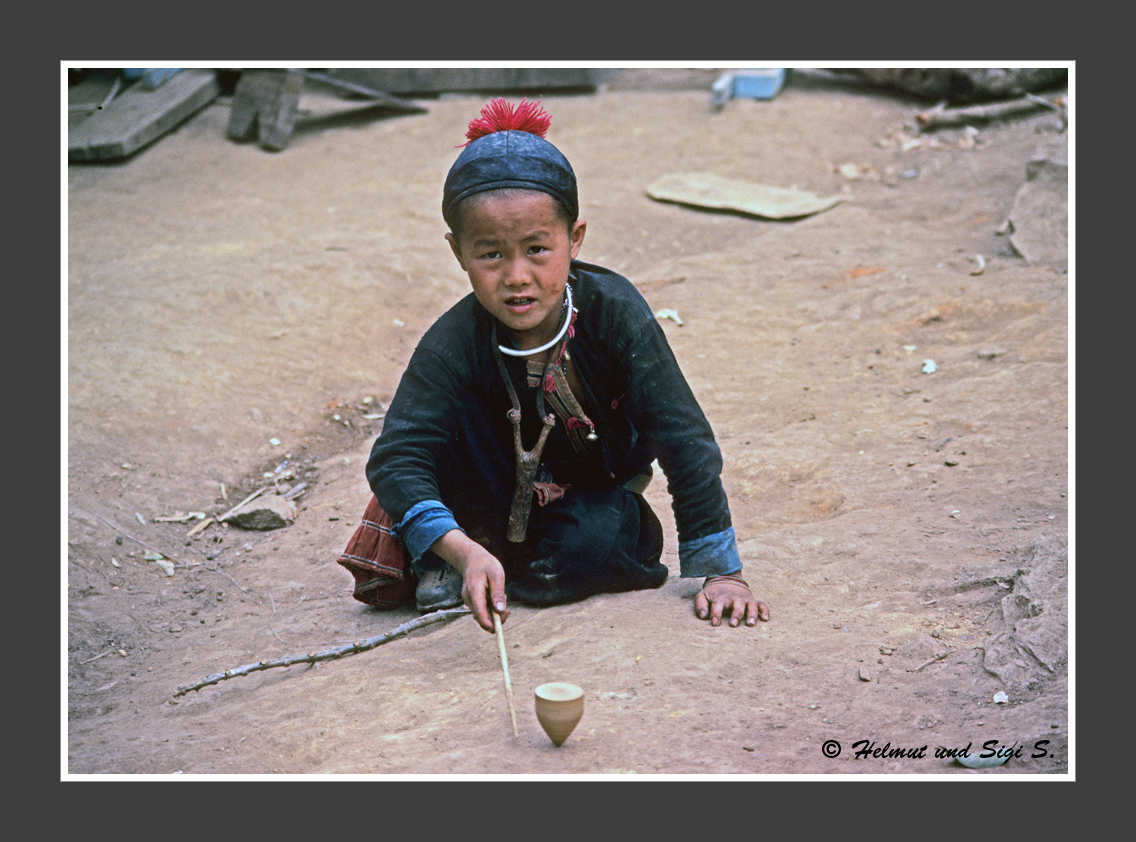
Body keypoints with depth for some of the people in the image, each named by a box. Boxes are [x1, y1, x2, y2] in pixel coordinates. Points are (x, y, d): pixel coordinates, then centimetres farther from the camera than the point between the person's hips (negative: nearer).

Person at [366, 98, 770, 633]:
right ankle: (444, 570, -9)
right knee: (455, 410, -27)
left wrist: (722, 571, -31)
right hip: (503, 501, 1)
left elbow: (683, 439, -27)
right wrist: (462, 549, -50)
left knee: (596, 541, -33)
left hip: (598, 494, -1)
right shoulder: (454, 344, -26)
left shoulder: (615, 313, -28)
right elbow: (396, 458, -33)